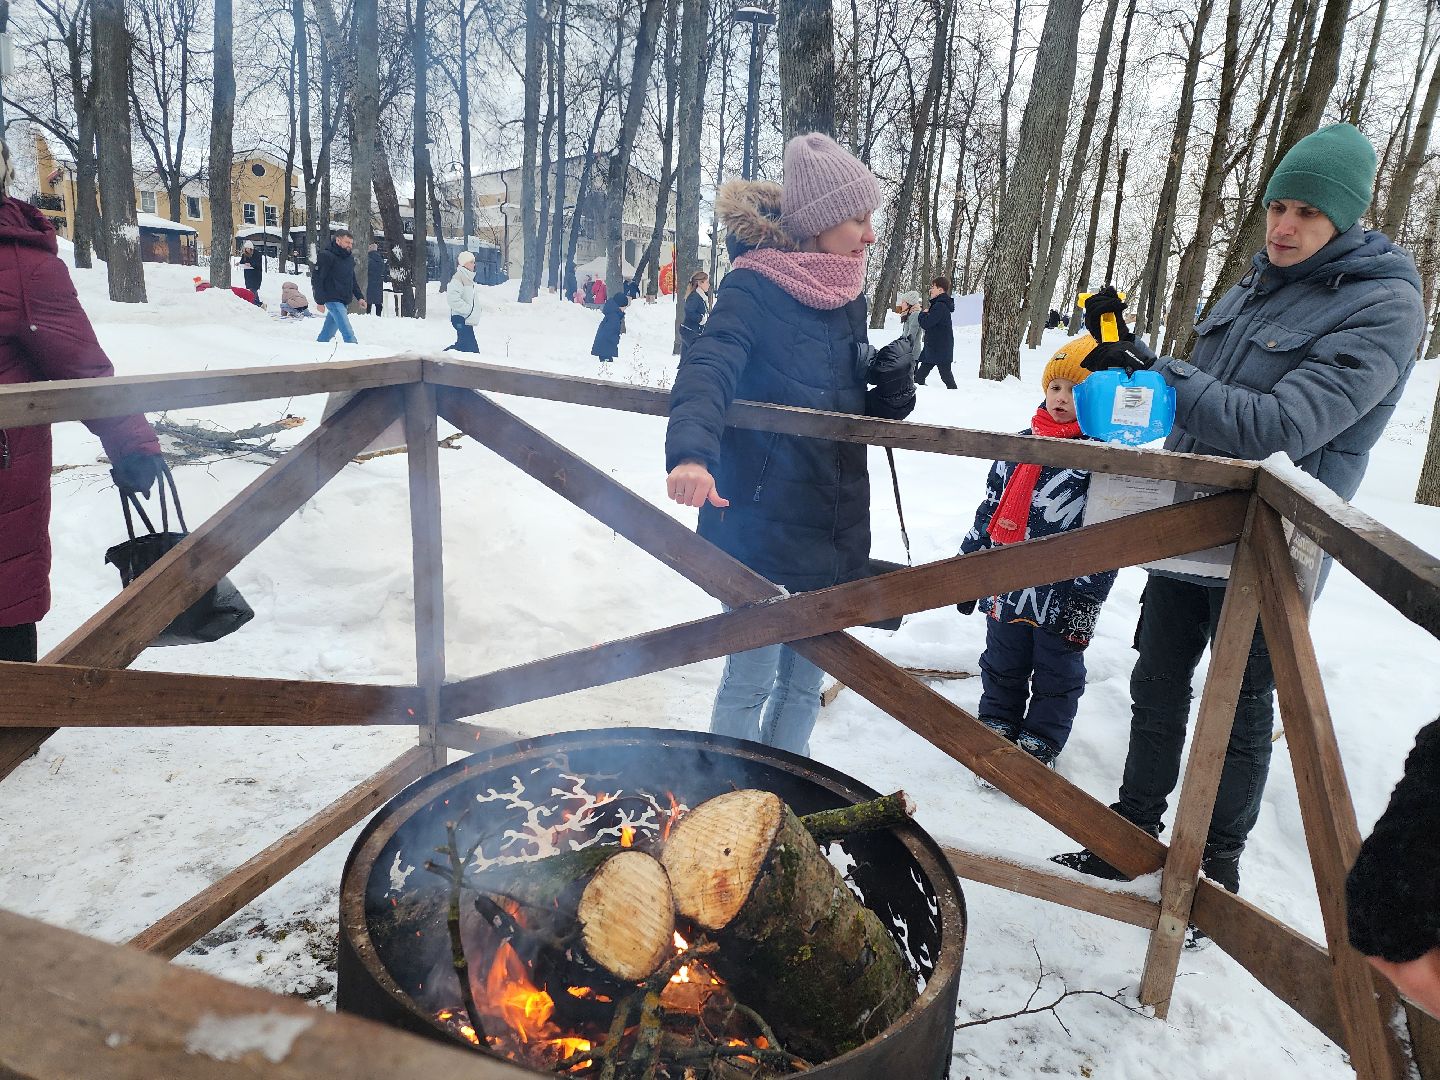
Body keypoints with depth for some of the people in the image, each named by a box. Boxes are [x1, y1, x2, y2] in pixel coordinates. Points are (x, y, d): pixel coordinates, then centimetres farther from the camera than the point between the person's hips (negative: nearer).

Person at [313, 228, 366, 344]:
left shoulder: (349, 258, 14)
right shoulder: (326, 256, -10)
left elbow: (353, 281, 25)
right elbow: (316, 279, -12)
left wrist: (359, 297, 16)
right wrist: (320, 300, -16)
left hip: (343, 301, 8)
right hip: (333, 300, -8)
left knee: (328, 332, 16)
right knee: (348, 332, -17)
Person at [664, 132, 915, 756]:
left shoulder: (848, 296, 10)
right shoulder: (753, 289, -12)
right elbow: (708, 370, -28)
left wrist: (891, 397, -6)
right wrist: (691, 451, -48)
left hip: (835, 530, 7)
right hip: (763, 524, -7)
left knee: (805, 680, 18)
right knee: (750, 679, 5)